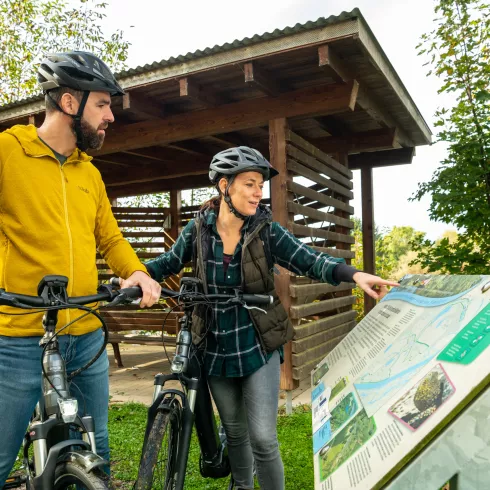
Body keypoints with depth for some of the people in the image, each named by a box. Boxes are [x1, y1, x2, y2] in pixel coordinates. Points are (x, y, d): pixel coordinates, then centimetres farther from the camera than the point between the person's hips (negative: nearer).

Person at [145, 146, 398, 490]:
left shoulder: (266, 230, -11)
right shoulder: (199, 228, -6)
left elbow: (309, 261, -18)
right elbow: (169, 262, 6)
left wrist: (355, 274, -34)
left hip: (258, 349, -2)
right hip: (216, 351, 2)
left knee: (263, 439, -4)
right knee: (235, 432, 19)